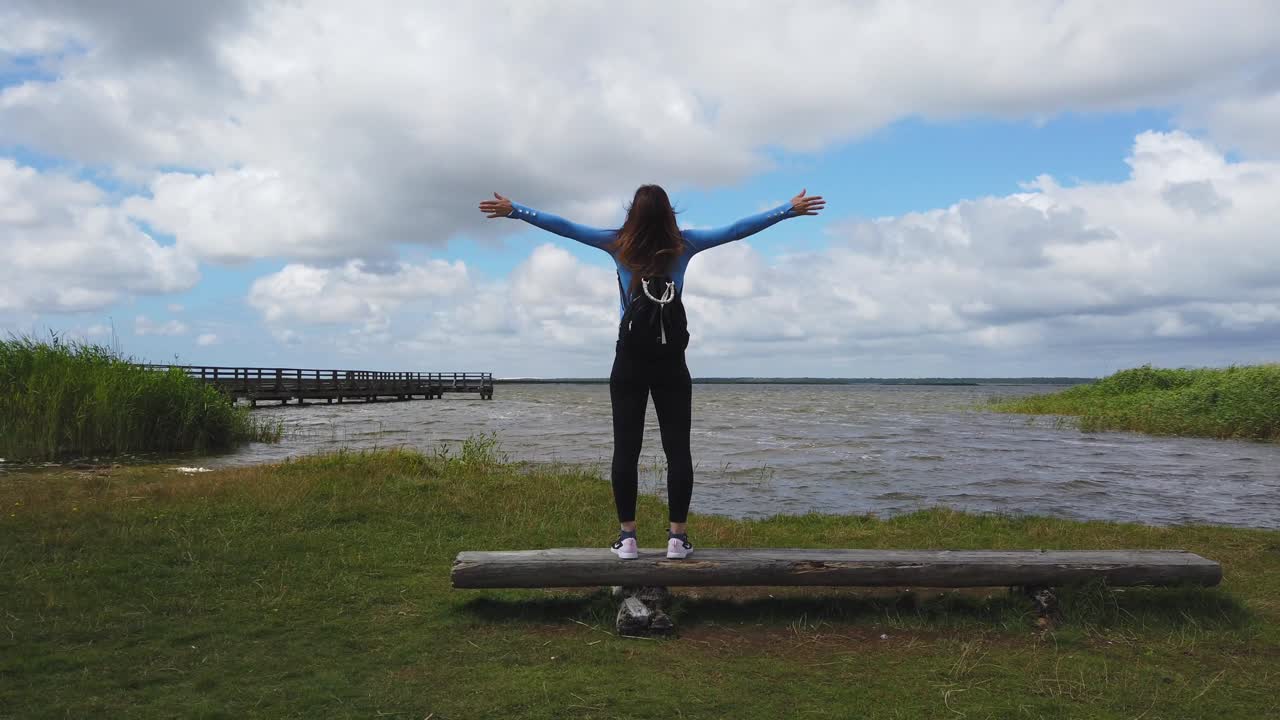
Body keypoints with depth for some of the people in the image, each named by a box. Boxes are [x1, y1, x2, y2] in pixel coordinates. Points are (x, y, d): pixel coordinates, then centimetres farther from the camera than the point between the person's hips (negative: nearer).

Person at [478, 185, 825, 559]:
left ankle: (627, 535, 3)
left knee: (625, 448, 3)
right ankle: (678, 536, 3)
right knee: (677, 448, 3)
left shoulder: (619, 245, -3)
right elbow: (738, 229, 0)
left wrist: (514, 210, 7)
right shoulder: (683, 244, -3)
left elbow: (564, 226, -1)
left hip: (629, 359, 0)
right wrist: (790, 209, 6)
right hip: (670, 359, 0)